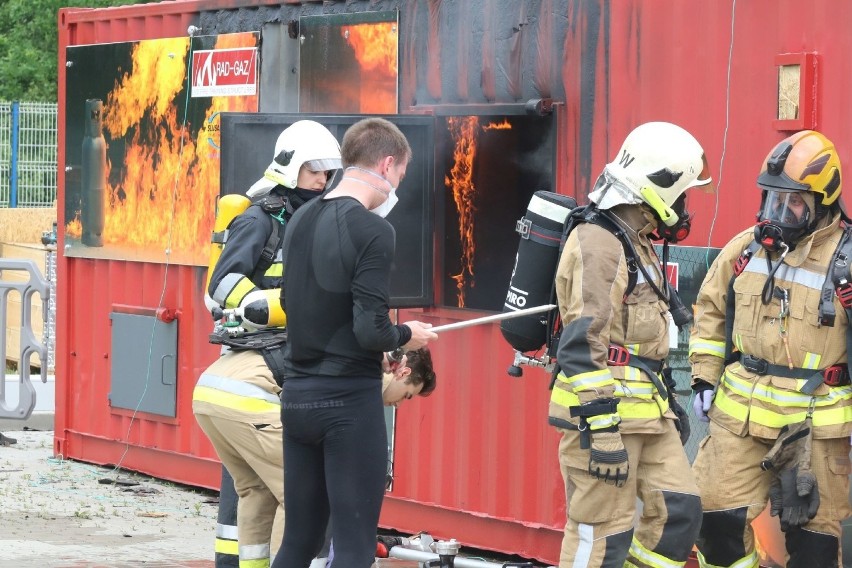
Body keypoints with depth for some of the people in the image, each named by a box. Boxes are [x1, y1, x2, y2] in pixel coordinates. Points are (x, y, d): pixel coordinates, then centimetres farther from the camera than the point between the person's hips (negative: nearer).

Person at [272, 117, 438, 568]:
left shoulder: (301, 220, 8)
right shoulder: (372, 230, -15)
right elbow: (371, 330, -20)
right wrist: (407, 336, 0)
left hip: (297, 395, 7)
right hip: (349, 400, -7)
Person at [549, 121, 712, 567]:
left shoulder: (634, 241, 17)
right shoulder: (597, 243, -16)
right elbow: (583, 344, -22)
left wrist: (666, 401, 27)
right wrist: (601, 429, -25)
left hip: (644, 411, 10)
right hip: (605, 411, -10)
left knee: (678, 513, 7)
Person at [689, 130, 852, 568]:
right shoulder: (745, 248, 4)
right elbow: (710, 311, 16)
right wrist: (704, 380, 11)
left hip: (816, 426, -4)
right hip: (740, 416, 4)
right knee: (718, 518, 2)